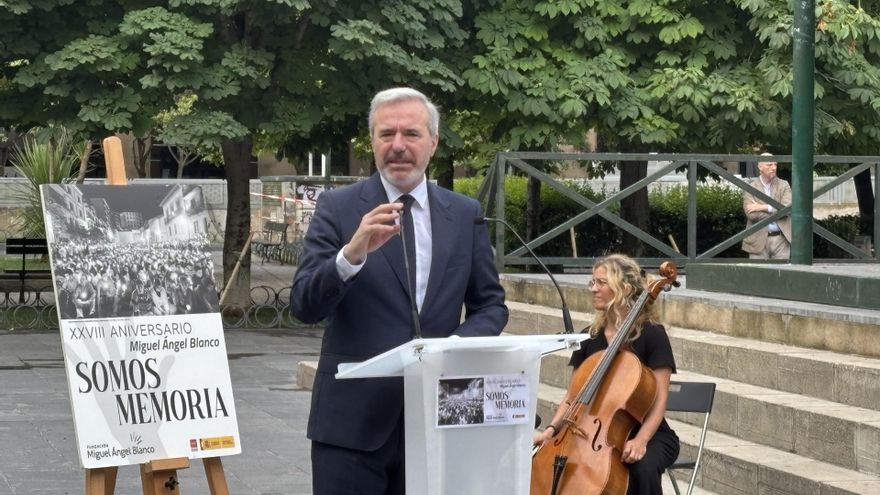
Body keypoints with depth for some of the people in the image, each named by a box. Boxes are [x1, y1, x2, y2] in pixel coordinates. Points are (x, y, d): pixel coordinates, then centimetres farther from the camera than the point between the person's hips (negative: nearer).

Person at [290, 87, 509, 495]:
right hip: (352, 419, -3)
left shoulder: (465, 215, 8)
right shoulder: (337, 208, -1)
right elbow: (304, 306, -10)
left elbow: (490, 304, 13)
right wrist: (352, 253, -27)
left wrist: (460, 344, -9)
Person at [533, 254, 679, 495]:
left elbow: (659, 399, -13)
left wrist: (640, 440, -28)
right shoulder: (589, 337, 6)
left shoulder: (652, 335, -9)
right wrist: (552, 428, -8)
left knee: (643, 467, -38)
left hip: (648, 435, -4)